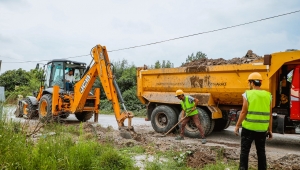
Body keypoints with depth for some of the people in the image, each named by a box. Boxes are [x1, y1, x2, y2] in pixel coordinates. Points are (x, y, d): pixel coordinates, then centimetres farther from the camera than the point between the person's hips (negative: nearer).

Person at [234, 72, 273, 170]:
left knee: (244, 151, 6)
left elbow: (244, 112, -11)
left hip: (248, 128, -4)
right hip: (262, 129, 4)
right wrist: (270, 130, 12)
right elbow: (270, 115, 4)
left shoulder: (247, 94, -9)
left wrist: (237, 126, -3)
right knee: (261, 151, 16)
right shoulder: (268, 95, 3)